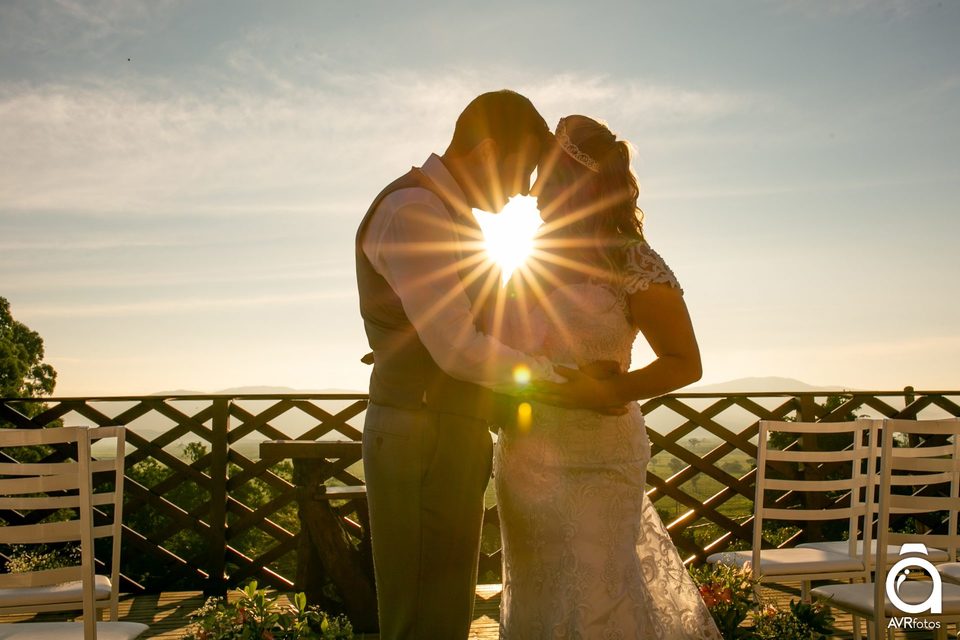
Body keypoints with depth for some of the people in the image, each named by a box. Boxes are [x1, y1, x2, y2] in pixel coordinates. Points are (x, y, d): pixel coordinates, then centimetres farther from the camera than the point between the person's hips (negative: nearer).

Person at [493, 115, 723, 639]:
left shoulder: (632, 263, -9)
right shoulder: (533, 263, 10)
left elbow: (686, 363, -7)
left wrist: (608, 391, -23)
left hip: (593, 457, -6)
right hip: (522, 454, 7)